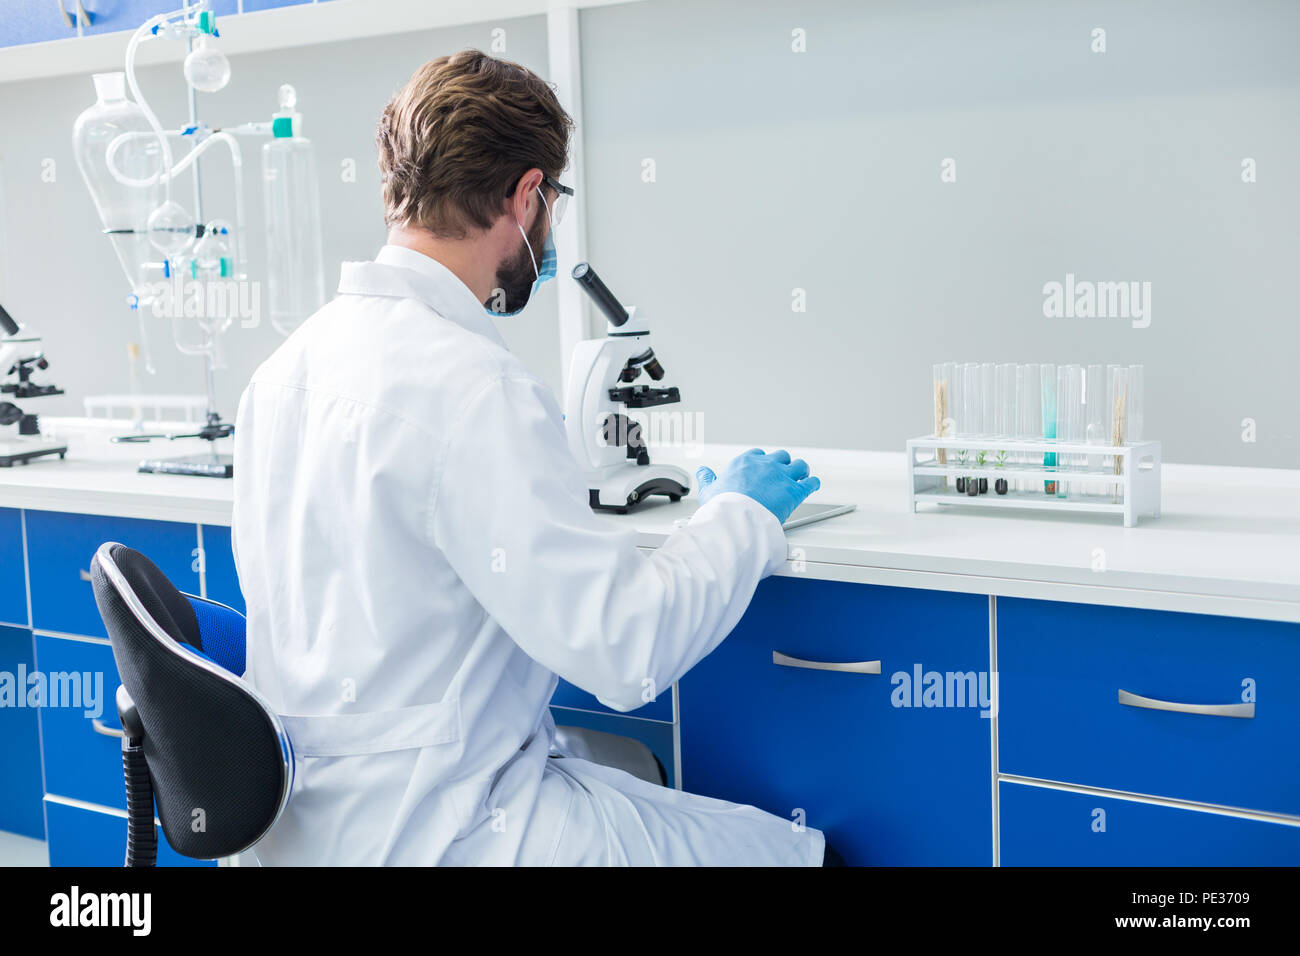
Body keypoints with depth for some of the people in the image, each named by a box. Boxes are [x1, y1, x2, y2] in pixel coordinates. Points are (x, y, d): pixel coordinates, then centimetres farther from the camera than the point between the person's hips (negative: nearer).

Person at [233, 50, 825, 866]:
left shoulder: (289, 364, 3)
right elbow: (627, 652, -23)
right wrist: (742, 515, -6)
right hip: (432, 830, -9)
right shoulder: (473, 386, -24)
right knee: (801, 849, -1)